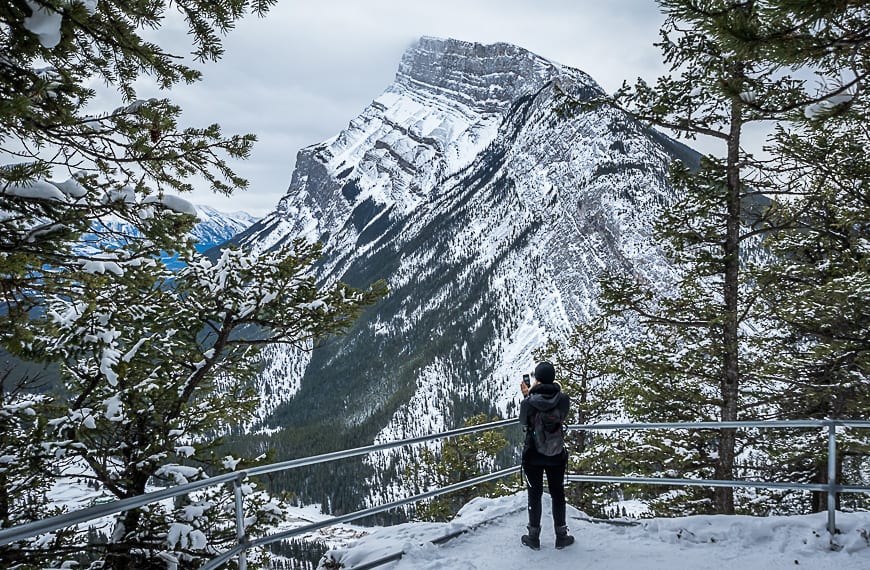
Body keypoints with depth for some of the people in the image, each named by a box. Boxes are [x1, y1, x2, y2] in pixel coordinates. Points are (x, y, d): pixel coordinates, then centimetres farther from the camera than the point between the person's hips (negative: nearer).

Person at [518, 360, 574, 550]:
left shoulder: (528, 402, -21)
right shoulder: (564, 399, -15)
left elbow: (523, 422, -2)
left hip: (533, 456, -1)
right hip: (556, 455, 1)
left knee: (534, 495, 14)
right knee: (558, 494, 17)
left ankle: (534, 537, 24)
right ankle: (561, 536, 27)